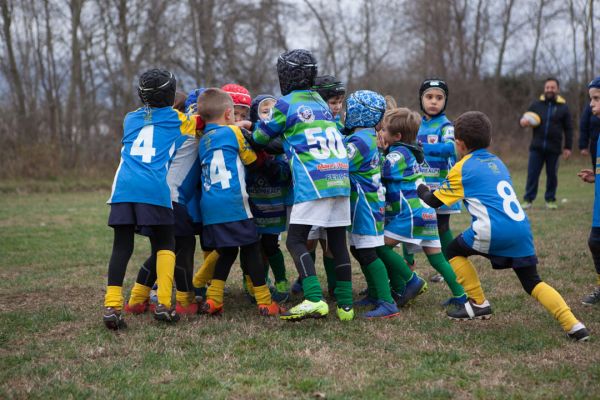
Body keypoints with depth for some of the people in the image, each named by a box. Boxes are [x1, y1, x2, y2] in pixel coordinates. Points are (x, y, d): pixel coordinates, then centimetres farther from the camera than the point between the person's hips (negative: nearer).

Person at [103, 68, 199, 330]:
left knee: (122, 246, 3)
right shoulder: (177, 119, 15)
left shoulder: (130, 119, 25)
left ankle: (112, 305, -9)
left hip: (125, 187, 3)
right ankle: (163, 303, -3)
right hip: (155, 189, -3)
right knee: (165, 244, 10)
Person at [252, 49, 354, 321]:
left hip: (312, 182, -6)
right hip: (341, 179, 7)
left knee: (295, 240, -5)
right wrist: (286, 142, 30)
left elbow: (260, 137, 10)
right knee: (338, 242, 10)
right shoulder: (321, 102, 19)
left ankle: (314, 299, -21)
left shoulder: (286, 104, 1)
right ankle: (345, 304, 11)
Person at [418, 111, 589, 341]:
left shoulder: (462, 168, 6)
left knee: (454, 250, 19)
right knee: (532, 282, 13)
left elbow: (434, 201, 13)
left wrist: (422, 190, 35)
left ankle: (479, 304, 18)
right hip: (522, 229, 6)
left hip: (494, 231, -6)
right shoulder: (497, 162, 24)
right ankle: (573, 326, -3)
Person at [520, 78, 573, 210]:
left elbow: (568, 129, 6)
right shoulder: (536, 104, 7)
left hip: (554, 149, -1)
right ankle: (528, 199, 7)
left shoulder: (563, 107, 4)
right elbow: (525, 119, 12)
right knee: (532, 174, 0)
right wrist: (523, 122, -13)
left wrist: (567, 147, 2)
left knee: (552, 175, 7)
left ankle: (550, 200, 18)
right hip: (536, 147, 1)